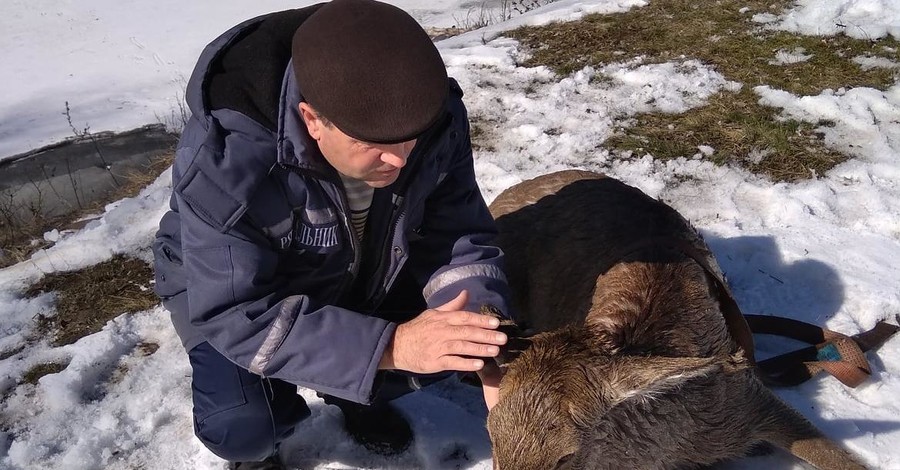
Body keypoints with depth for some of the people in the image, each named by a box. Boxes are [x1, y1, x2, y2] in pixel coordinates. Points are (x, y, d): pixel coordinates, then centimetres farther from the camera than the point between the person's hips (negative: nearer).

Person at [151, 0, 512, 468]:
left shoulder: (435, 118, -26)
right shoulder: (224, 157, -39)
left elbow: (457, 232, -19)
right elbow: (235, 315, -38)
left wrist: (486, 334, -37)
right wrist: (389, 345, -48)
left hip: (363, 274, 4)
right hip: (226, 287, -3)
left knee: (449, 347, -11)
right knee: (243, 424, -25)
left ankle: (357, 396, 20)